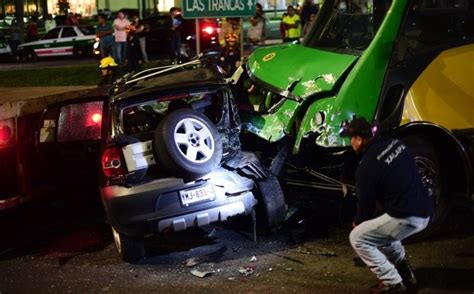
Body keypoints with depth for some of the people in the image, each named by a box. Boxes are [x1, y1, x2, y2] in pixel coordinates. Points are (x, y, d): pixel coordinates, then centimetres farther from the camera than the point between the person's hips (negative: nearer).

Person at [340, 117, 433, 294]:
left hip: (407, 217, -9)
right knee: (379, 229, 31)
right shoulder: (394, 143, 7)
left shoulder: (368, 165, -15)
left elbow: (366, 201, -4)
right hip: (424, 211, 9)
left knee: (357, 238, 3)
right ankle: (405, 272, 32)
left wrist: (358, 222, 18)